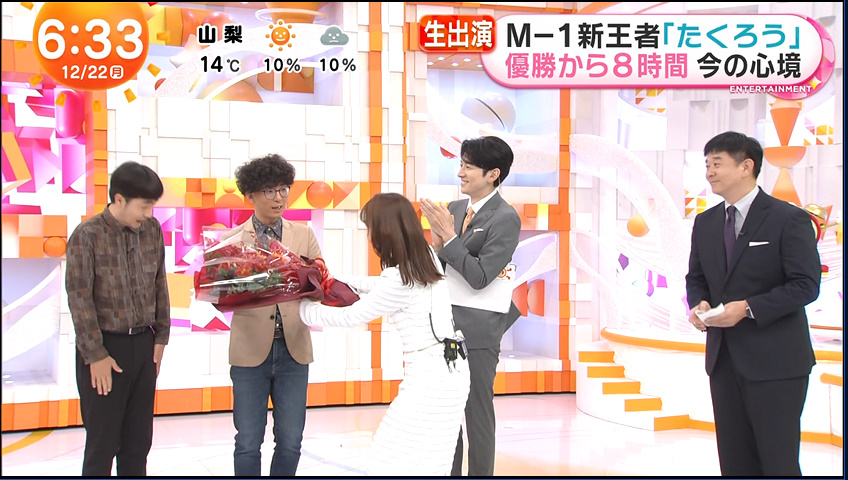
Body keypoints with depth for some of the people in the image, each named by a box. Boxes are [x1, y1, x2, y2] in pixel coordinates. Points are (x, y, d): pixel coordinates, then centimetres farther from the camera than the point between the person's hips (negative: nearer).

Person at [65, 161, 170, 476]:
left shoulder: (152, 230, 3)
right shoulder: (87, 236, -12)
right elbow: (79, 299, -12)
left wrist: (161, 337, 10)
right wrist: (95, 356, -12)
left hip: (143, 345, 5)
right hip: (105, 347, -5)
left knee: (138, 442, 12)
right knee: (102, 444, 3)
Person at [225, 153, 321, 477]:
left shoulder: (303, 235, 7)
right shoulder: (233, 239, 1)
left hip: (294, 349, 2)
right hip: (251, 351, -2)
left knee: (290, 442, 7)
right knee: (248, 443, 3)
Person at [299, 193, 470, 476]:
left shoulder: (399, 280, -19)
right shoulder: (425, 259, 7)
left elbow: (351, 317, -8)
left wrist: (303, 307, 6)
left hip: (429, 377, -9)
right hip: (448, 370, 9)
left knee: (392, 461, 0)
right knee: (428, 461, 15)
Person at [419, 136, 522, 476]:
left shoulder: (506, 218, -13)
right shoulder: (454, 209, 7)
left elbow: (479, 277, -20)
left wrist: (448, 236, -20)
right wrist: (437, 242, -10)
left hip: (478, 331, -7)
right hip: (445, 325, 7)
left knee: (477, 411, 4)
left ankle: (480, 473, 18)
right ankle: (449, 472, 29)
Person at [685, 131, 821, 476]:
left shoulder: (788, 219, -8)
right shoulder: (705, 222, 11)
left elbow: (806, 285, -13)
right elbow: (695, 277, 19)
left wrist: (748, 308, -21)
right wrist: (699, 304, -4)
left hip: (775, 360, -6)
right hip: (723, 357, 6)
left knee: (779, 461, -2)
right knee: (734, 461, 11)